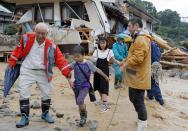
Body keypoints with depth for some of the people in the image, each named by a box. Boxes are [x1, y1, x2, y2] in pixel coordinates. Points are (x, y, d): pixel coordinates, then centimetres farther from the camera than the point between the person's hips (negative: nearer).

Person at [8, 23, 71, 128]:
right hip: (27, 71, 0)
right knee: (24, 94, -4)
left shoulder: (51, 45, -10)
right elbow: (19, 50, 7)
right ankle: (25, 118, 8)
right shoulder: (27, 39, -7)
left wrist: (67, 71, -15)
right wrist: (12, 61, 10)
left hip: (43, 73, 1)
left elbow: (60, 59, -7)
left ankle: (45, 114, 33)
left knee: (46, 94, 9)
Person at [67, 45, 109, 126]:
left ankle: (84, 115, 3)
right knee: (79, 103, 11)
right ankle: (82, 118, 30)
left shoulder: (88, 63, -10)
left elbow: (97, 70, 0)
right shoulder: (74, 64, -4)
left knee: (80, 101, -22)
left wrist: (105, 77, 11)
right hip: (76, 86, 4)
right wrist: (69, 81, -2)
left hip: (85, 86, -4)